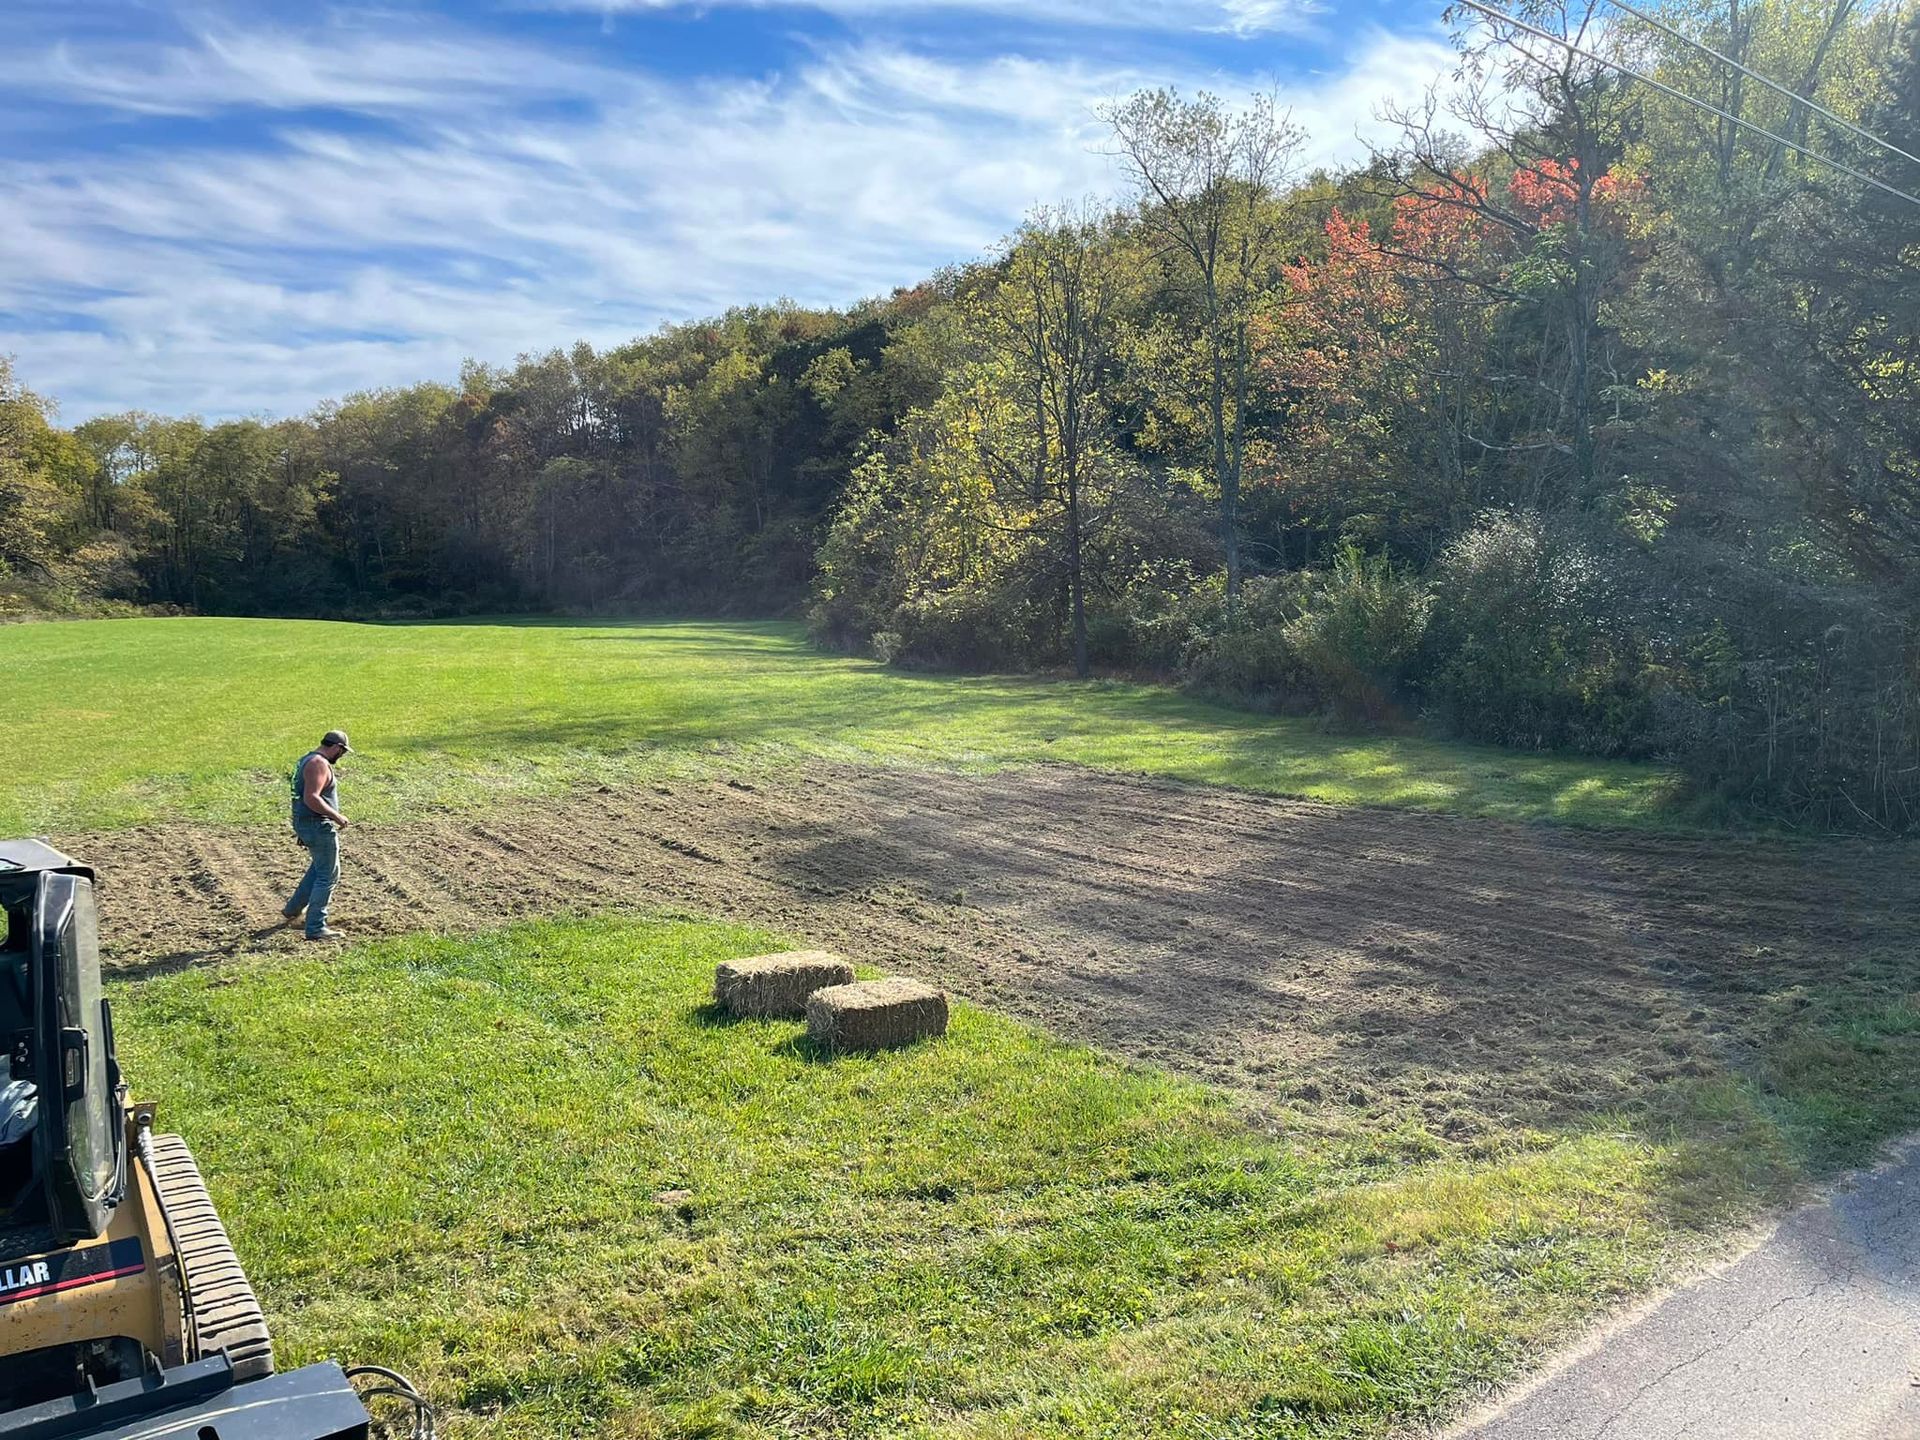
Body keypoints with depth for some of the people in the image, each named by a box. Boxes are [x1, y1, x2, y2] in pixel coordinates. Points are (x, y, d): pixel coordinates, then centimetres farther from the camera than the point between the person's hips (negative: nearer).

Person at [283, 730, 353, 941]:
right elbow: (311, 798, -29)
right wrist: (336, 816, -21)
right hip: (318, 826, -11)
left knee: (319, 867, 27)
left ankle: (293, 909, 37)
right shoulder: (319, 764, -19)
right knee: (328, 875, -4)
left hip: (305, 823, 11)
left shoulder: (309, 760, 14)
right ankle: (315, 928, -2)